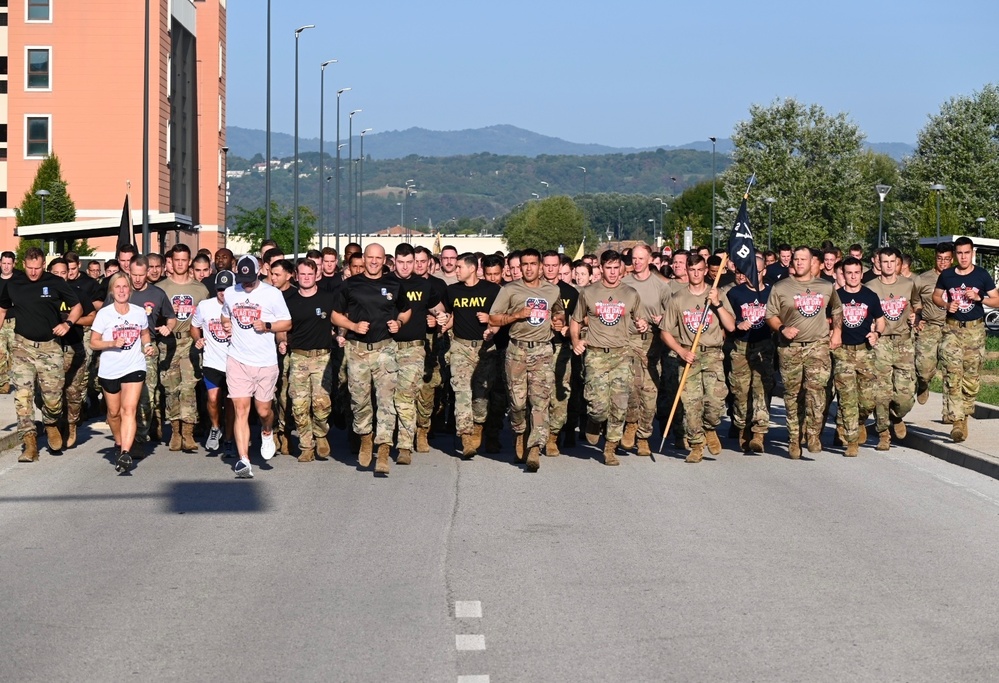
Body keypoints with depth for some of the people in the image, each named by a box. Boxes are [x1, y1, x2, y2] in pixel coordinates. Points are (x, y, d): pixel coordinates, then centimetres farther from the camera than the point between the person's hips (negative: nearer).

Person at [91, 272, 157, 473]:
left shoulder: (139, 312, 2)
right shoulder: (104, 314, -5)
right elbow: (93, 343, -3)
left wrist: (148, 346, 0)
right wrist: (112, 343, -20)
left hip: (134, 367, 0)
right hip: (109, 370, 0)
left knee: (129, 409, -15)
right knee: (114, 412, 12)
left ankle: (125, 453, -24)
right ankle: (119, 443, 38)